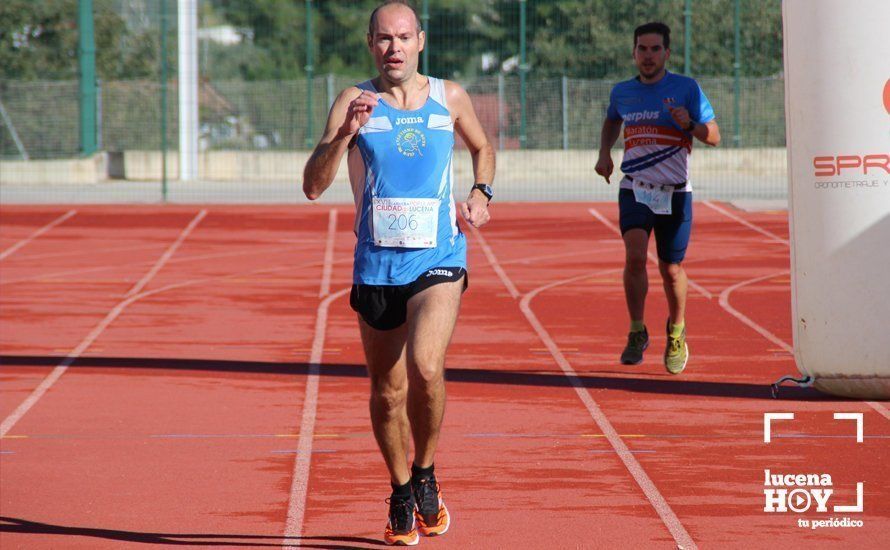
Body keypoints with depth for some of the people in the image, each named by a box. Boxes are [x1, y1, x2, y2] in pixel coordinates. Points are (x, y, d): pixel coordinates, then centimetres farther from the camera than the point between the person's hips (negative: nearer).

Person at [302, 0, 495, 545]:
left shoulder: (450, 97, 5)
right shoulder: (355, 102, -1)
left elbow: (483, 147, 26)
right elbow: (313, 186, -9)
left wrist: (481, 194, 7)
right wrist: (345, 133, -24)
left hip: (439, 260, -1)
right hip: (376, 266, 1)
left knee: (425, 367, -23)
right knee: (388, 391, 8)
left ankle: (426, 474, 0)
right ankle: (401, 497, 29)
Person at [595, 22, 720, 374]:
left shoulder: (686, 89, -4)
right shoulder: (622, 92, 7)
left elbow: (714, 136, -4)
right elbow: (611, 121, 30)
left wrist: (689, 125, -24)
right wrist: (604, 152, 13)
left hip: (675, 193, -1)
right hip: (634, 190, 1)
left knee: (671, 269, 6)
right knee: (635, 256, -20)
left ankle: (676, 331, 33)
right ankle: (637, 332, -4)